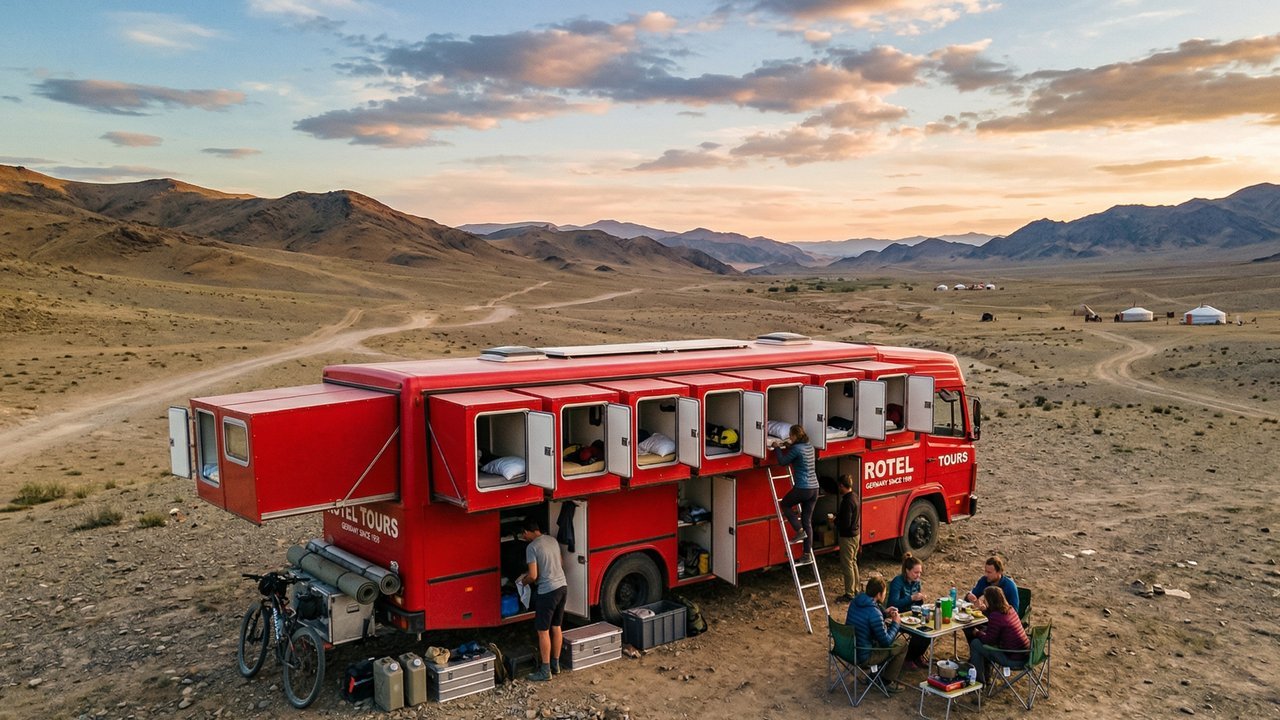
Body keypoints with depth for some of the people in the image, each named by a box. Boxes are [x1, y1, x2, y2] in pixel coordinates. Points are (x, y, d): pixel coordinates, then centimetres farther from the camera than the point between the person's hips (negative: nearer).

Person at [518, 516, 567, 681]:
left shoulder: (531, 547, -14)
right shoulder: (553, 540, 9)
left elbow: (533, 576, -17)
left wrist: (524, 581, 5)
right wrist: (529, 574, 26)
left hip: (547, 592, -8)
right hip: (562, 587, 8)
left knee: (543, 631, 3)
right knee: (556, 627, 17)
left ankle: (545, 671, 9)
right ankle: (556, 665, 26)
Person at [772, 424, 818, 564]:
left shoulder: (796, 449, -13)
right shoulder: (810, 447, 11)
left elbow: (782, 462, -4)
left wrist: (777, 448, 8)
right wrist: (789, 446, 28)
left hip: (802, 488, -7)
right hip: (814, 488, 8)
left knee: (785, 504, 20)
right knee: (807, 521, 11)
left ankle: (799, 531, 6)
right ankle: (808, 554, 11)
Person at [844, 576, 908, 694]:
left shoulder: (855, 602, -2)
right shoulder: (874, 613, -27)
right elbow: (886, 642, -17)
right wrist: (895, 623, -3)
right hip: (862, 656, -8)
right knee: (902, 643, 5)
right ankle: (888, 682, 14)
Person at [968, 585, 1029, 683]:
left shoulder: (996, 616, -23)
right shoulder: (1010, 609, 3)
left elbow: (988, 640, -13)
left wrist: (977, 633, 6)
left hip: (1014, 660, -9)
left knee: (975, 643, -2)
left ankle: (979, 681, 14)